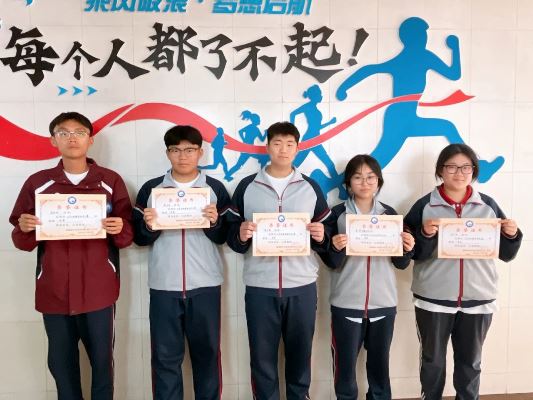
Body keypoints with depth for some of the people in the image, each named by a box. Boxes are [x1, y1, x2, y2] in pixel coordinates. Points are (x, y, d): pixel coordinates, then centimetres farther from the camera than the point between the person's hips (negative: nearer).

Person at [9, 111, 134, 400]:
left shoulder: (111, 181, 2)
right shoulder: (37, 183, 5)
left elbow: (127, 237, 3)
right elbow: (23, 243, 9)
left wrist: (120, 230, -18)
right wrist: (24, 229, -13)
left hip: (99, 290, -1)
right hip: (54, 290, 2)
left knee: (102, 360, 6)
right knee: (61, 363, 12)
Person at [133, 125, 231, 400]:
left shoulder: (215, 188, 3)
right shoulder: (150, 188, 6)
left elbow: (224, 237, 2)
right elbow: (139, 238, 5)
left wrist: (215, 222, -18)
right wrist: (148, 225, -16)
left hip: (205, 285, 0)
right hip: (163, 286, 1)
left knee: (207, 352, 11)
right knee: (165, 356, 8)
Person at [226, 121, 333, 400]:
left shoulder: (311, 188, 8)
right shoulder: (247, 187, 5)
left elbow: (324, 240, 11)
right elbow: (232, 238, 5)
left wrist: (321, 237, -11)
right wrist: (241, 235, -16)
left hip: (302, 286, 1)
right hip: (259, 286, -1)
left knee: (300, 354, 12)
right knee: (262, 356, 8)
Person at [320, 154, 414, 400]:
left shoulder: (389, 214, 4)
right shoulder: (337, 214, -3)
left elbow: (401, 263, 5)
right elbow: (331, 263, -6)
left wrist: (408, 249, -15)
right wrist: (336, 249, -26)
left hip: (383, 303, 2)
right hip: (346, 303, -2)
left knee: (380, 362, 14)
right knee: (345, 362, 7)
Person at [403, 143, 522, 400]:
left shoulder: (488, 205, 3)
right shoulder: (425, 206, -4)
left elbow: (506, 254, 6)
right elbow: (415, 254, -7)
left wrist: (512, 235, -13)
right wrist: (425, 235, -25)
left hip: (478, 299, 2)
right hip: (434, 299, -1)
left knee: (470, 362, 16)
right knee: (432, 360, 14)